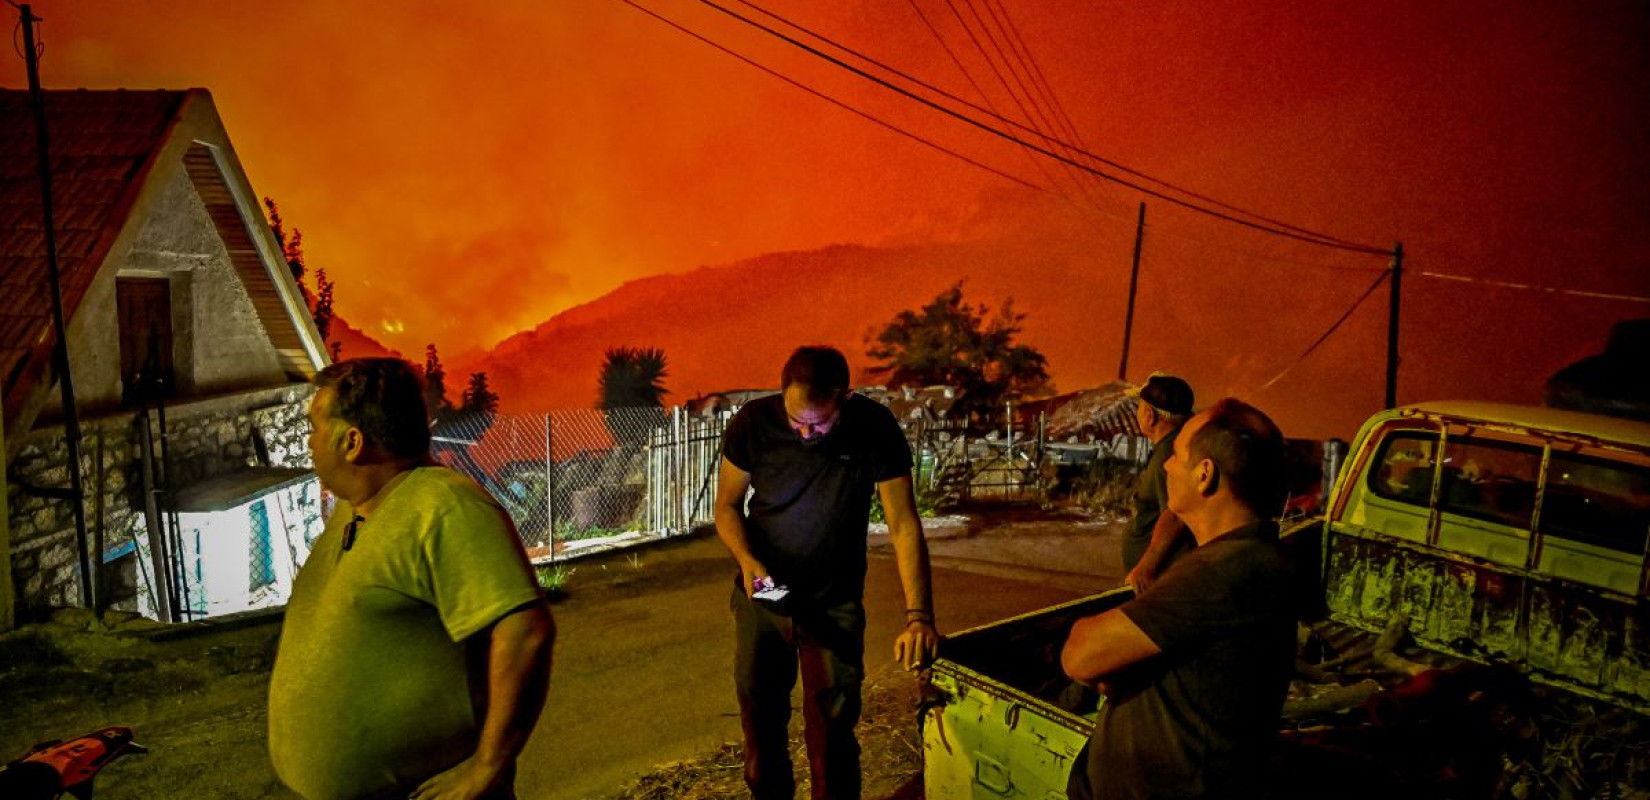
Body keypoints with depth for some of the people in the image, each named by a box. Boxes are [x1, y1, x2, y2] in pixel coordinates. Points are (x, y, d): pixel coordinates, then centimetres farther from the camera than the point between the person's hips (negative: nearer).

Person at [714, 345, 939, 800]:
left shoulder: (875, 429, -19)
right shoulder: (753, 423, -16)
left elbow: (903, 525, -18)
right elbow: (727, 504, -3)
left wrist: (919, 618, -26)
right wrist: (747, 560, -22)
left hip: (834, 604, -1)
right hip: (762, 595, 2)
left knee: (831, 732, -2)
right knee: (761, 724, 14)